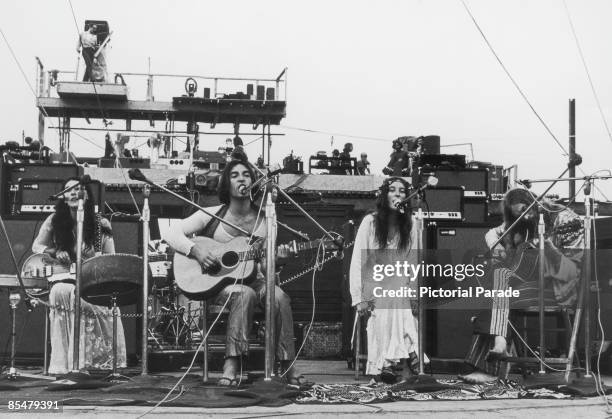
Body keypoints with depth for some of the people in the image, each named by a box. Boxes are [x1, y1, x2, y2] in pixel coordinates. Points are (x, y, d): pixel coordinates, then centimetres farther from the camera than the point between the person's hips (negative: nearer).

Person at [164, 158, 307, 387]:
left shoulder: (263, 221, 5)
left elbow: (265, 265, 13)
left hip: (251, 279, 3)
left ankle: (287, 366, -20)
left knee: (279, 296, -30)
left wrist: (269, 266, -11)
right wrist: (196, 249, -23)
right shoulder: (212, 215, -3)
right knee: (245, 293, -37)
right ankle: (232, 364, -34)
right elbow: (172, 235, -7)